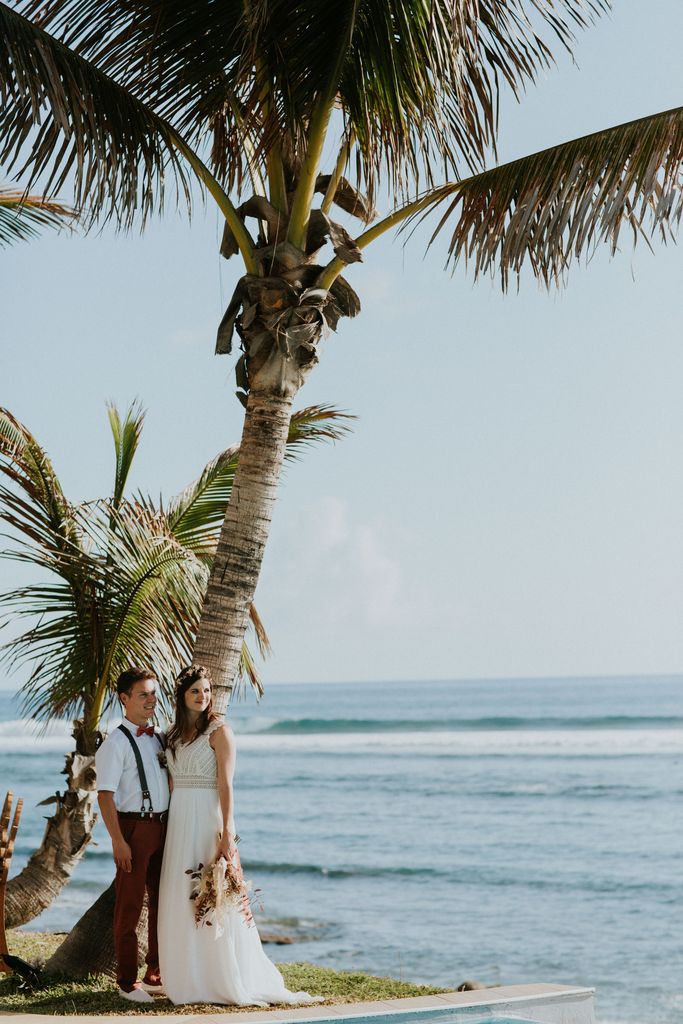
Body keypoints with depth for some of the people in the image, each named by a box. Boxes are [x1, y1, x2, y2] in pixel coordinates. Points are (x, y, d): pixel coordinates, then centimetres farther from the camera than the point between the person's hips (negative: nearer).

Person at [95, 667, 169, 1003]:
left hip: (162, 827, 7)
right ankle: (127, 982, 8)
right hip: (134, 827, -7)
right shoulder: (116, 743, -9)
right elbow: (105, 795, -14)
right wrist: (118, 840, -19)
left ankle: (156, 975, 25)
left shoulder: (158, 739, 13)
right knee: (130, 904, 0)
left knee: (162, 902, 13)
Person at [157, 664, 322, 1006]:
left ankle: (235, 981, 3)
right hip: (179, 821, 7)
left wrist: (226, 831, -19)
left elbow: (225, 784, -13)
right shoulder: (174, 733, 13)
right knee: (181, 900, 8)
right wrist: (169, 827, 11)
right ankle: (190, 978, 17)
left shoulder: (219, 730, -7)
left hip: (208, 820, -7)